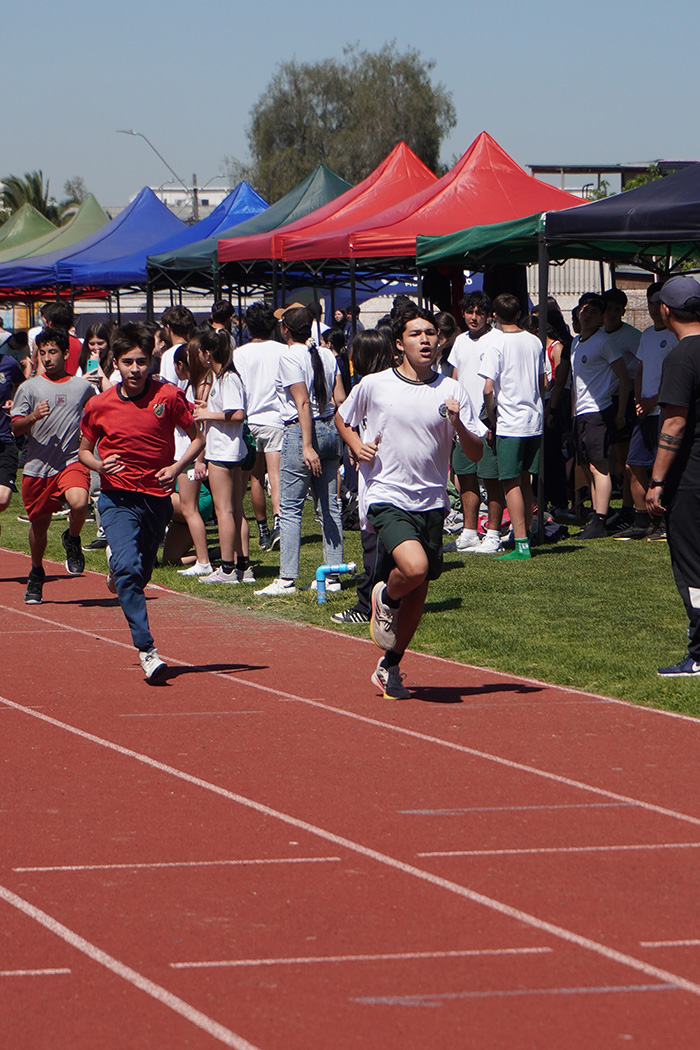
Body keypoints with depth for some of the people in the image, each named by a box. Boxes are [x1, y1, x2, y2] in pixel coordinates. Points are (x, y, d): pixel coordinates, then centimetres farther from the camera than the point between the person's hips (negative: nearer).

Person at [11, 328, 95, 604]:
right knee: (39, 523, 10)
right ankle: (36, 574, 33)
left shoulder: (83, 388, 7)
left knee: (79, 502, -29)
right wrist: (33, 417, -16)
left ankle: (72, 540, 3)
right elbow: (15, 427, 2)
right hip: (37, 466, 1)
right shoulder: (30, 387, 5)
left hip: (72, 461, -1)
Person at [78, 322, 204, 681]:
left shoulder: (169, 396, -7)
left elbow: (197, 438, 4)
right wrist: (99, 465, -13)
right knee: (129, 570, -22)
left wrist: (177, 467, -13)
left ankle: (117, 569, 53)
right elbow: (84, 450, 9)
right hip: (118, 498, -2)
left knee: (140, 575, 15)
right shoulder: (99, 405, -5)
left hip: (157, 498, 2)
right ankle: (146, 650, -21)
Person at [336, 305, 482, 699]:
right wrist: (357, 446, -1)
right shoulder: (373, 386, -1)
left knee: (419, 593, 9)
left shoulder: (453, 391, 2)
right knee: (415, 567, -28)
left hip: (431, 503, 3)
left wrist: (459, 425, -18)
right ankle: (385, 599, 7)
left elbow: (476, 454, 1)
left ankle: (390, 667, 29)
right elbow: (343, 418, 18)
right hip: (386, 499, -3)